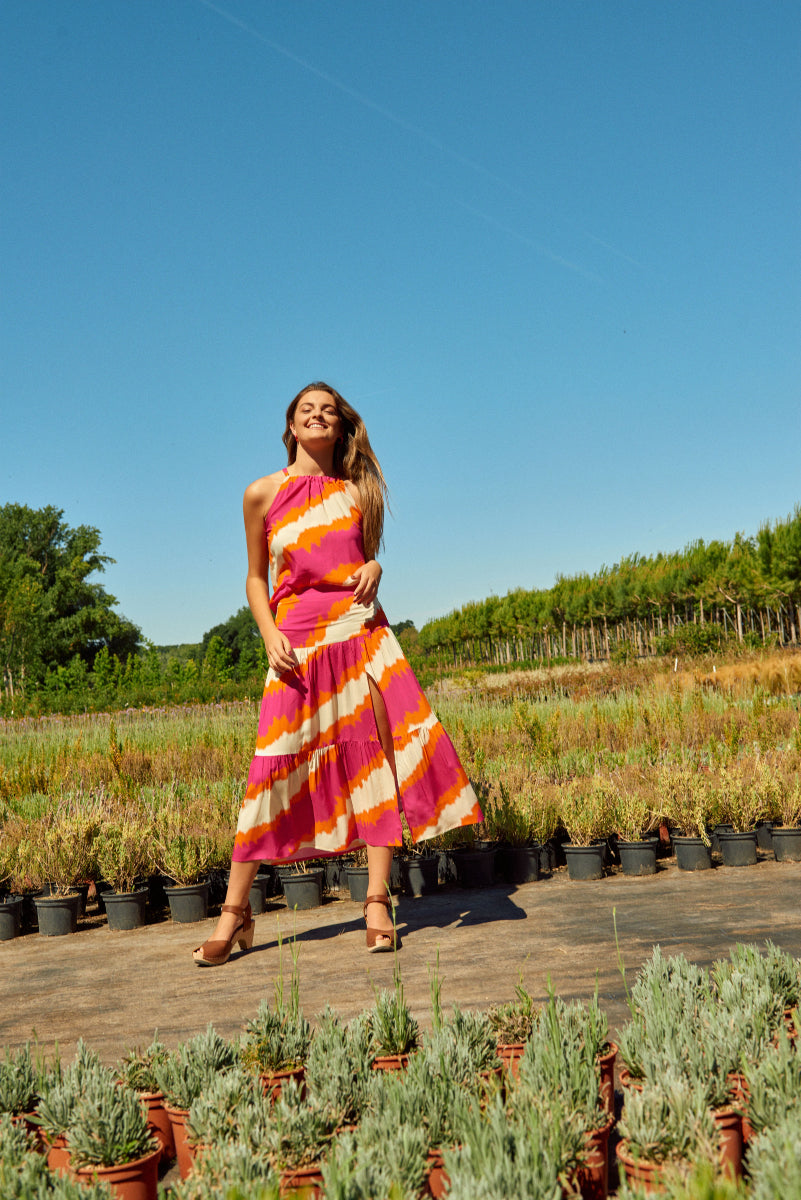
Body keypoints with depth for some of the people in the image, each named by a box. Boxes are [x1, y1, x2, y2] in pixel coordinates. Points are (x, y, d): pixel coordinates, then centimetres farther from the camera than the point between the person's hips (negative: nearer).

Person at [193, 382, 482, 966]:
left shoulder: (358, 492, 13)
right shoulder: (264, 494, 8)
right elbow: (256, 577, 12)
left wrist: (374, 569, -2)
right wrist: (270, 635, -3)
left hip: (361, 631, 2)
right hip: (299, 642, -2)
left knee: (384, 752, -4)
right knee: (274, 765, -6)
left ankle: (377, 901, 6)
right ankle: (236, 910, 6)